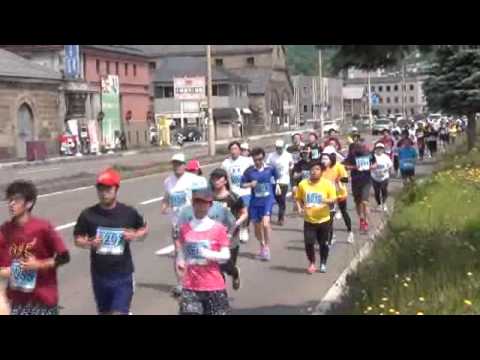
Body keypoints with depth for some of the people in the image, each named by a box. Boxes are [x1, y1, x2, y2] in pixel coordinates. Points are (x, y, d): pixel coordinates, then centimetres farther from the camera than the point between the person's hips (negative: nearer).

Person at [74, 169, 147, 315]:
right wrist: (90, 244, -17)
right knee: (104, 313, 18)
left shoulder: (128, 213, -6)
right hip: (99, 275, 2)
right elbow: (77, 239, 4)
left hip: (123, 275, -2)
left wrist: (135, 236, -11)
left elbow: (144, 229, 11)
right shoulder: (88, 215, -6)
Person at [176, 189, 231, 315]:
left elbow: (226, 255, -6)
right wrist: (180, 261, -6)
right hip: (190, 287, 1)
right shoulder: (184, 228, 4)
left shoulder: (218, 228, -4)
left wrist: (209, 254, -23)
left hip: (214, 287, -1)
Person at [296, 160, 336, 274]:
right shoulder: (303, 184, -2)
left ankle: (323, 264, 30)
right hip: (309, 220, 1)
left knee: (324, 243, 8)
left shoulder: (328, 184, -7)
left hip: (323, 219, -1)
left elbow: (333, 199, -6)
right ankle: (311, 263, 17)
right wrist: (300, 208, -9)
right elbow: (298, 198, 8)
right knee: (309, 243, -6)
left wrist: (328, 201, -27)